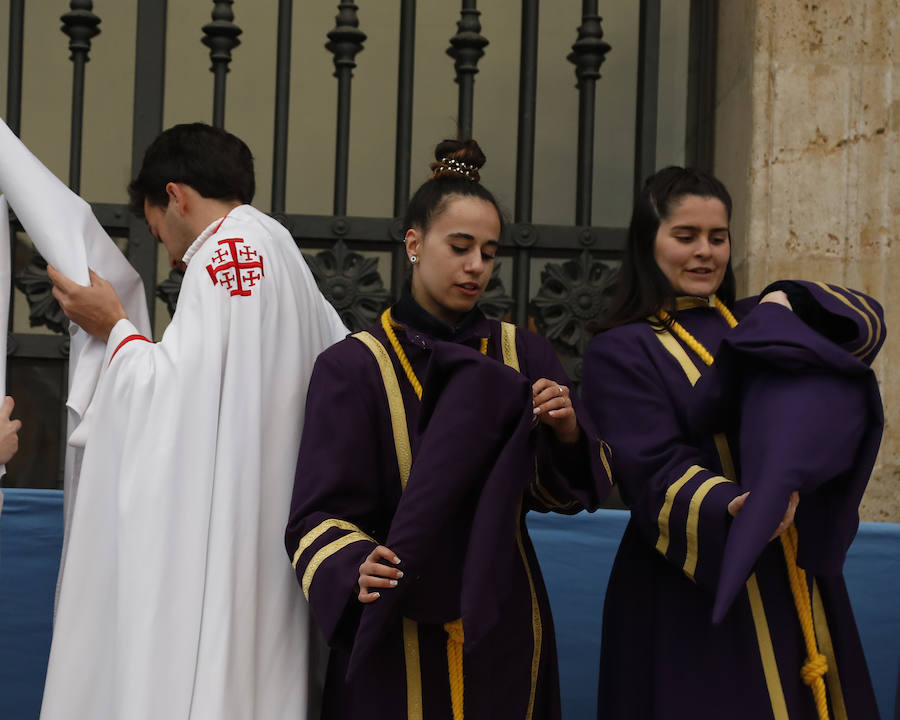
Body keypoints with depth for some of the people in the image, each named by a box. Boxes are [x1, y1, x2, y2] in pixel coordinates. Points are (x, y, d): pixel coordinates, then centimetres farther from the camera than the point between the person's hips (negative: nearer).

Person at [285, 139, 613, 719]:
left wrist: (568, 431, -17)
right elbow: (320, 512, -11)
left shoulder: (522, 357, 5)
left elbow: (573, 490, 3)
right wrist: (356, 568, -31)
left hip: (502, 630, 3)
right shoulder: (354, 366, -6)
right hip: (396, 635, -3)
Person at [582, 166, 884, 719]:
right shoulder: (621, 352, -4)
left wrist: (787, 304, -8)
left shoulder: (751, 325, 15)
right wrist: (728, 507, -33)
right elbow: (655, 468, -16)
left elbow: (866, 325, 8)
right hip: (693, 588, -6)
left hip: (797, 576, 6)